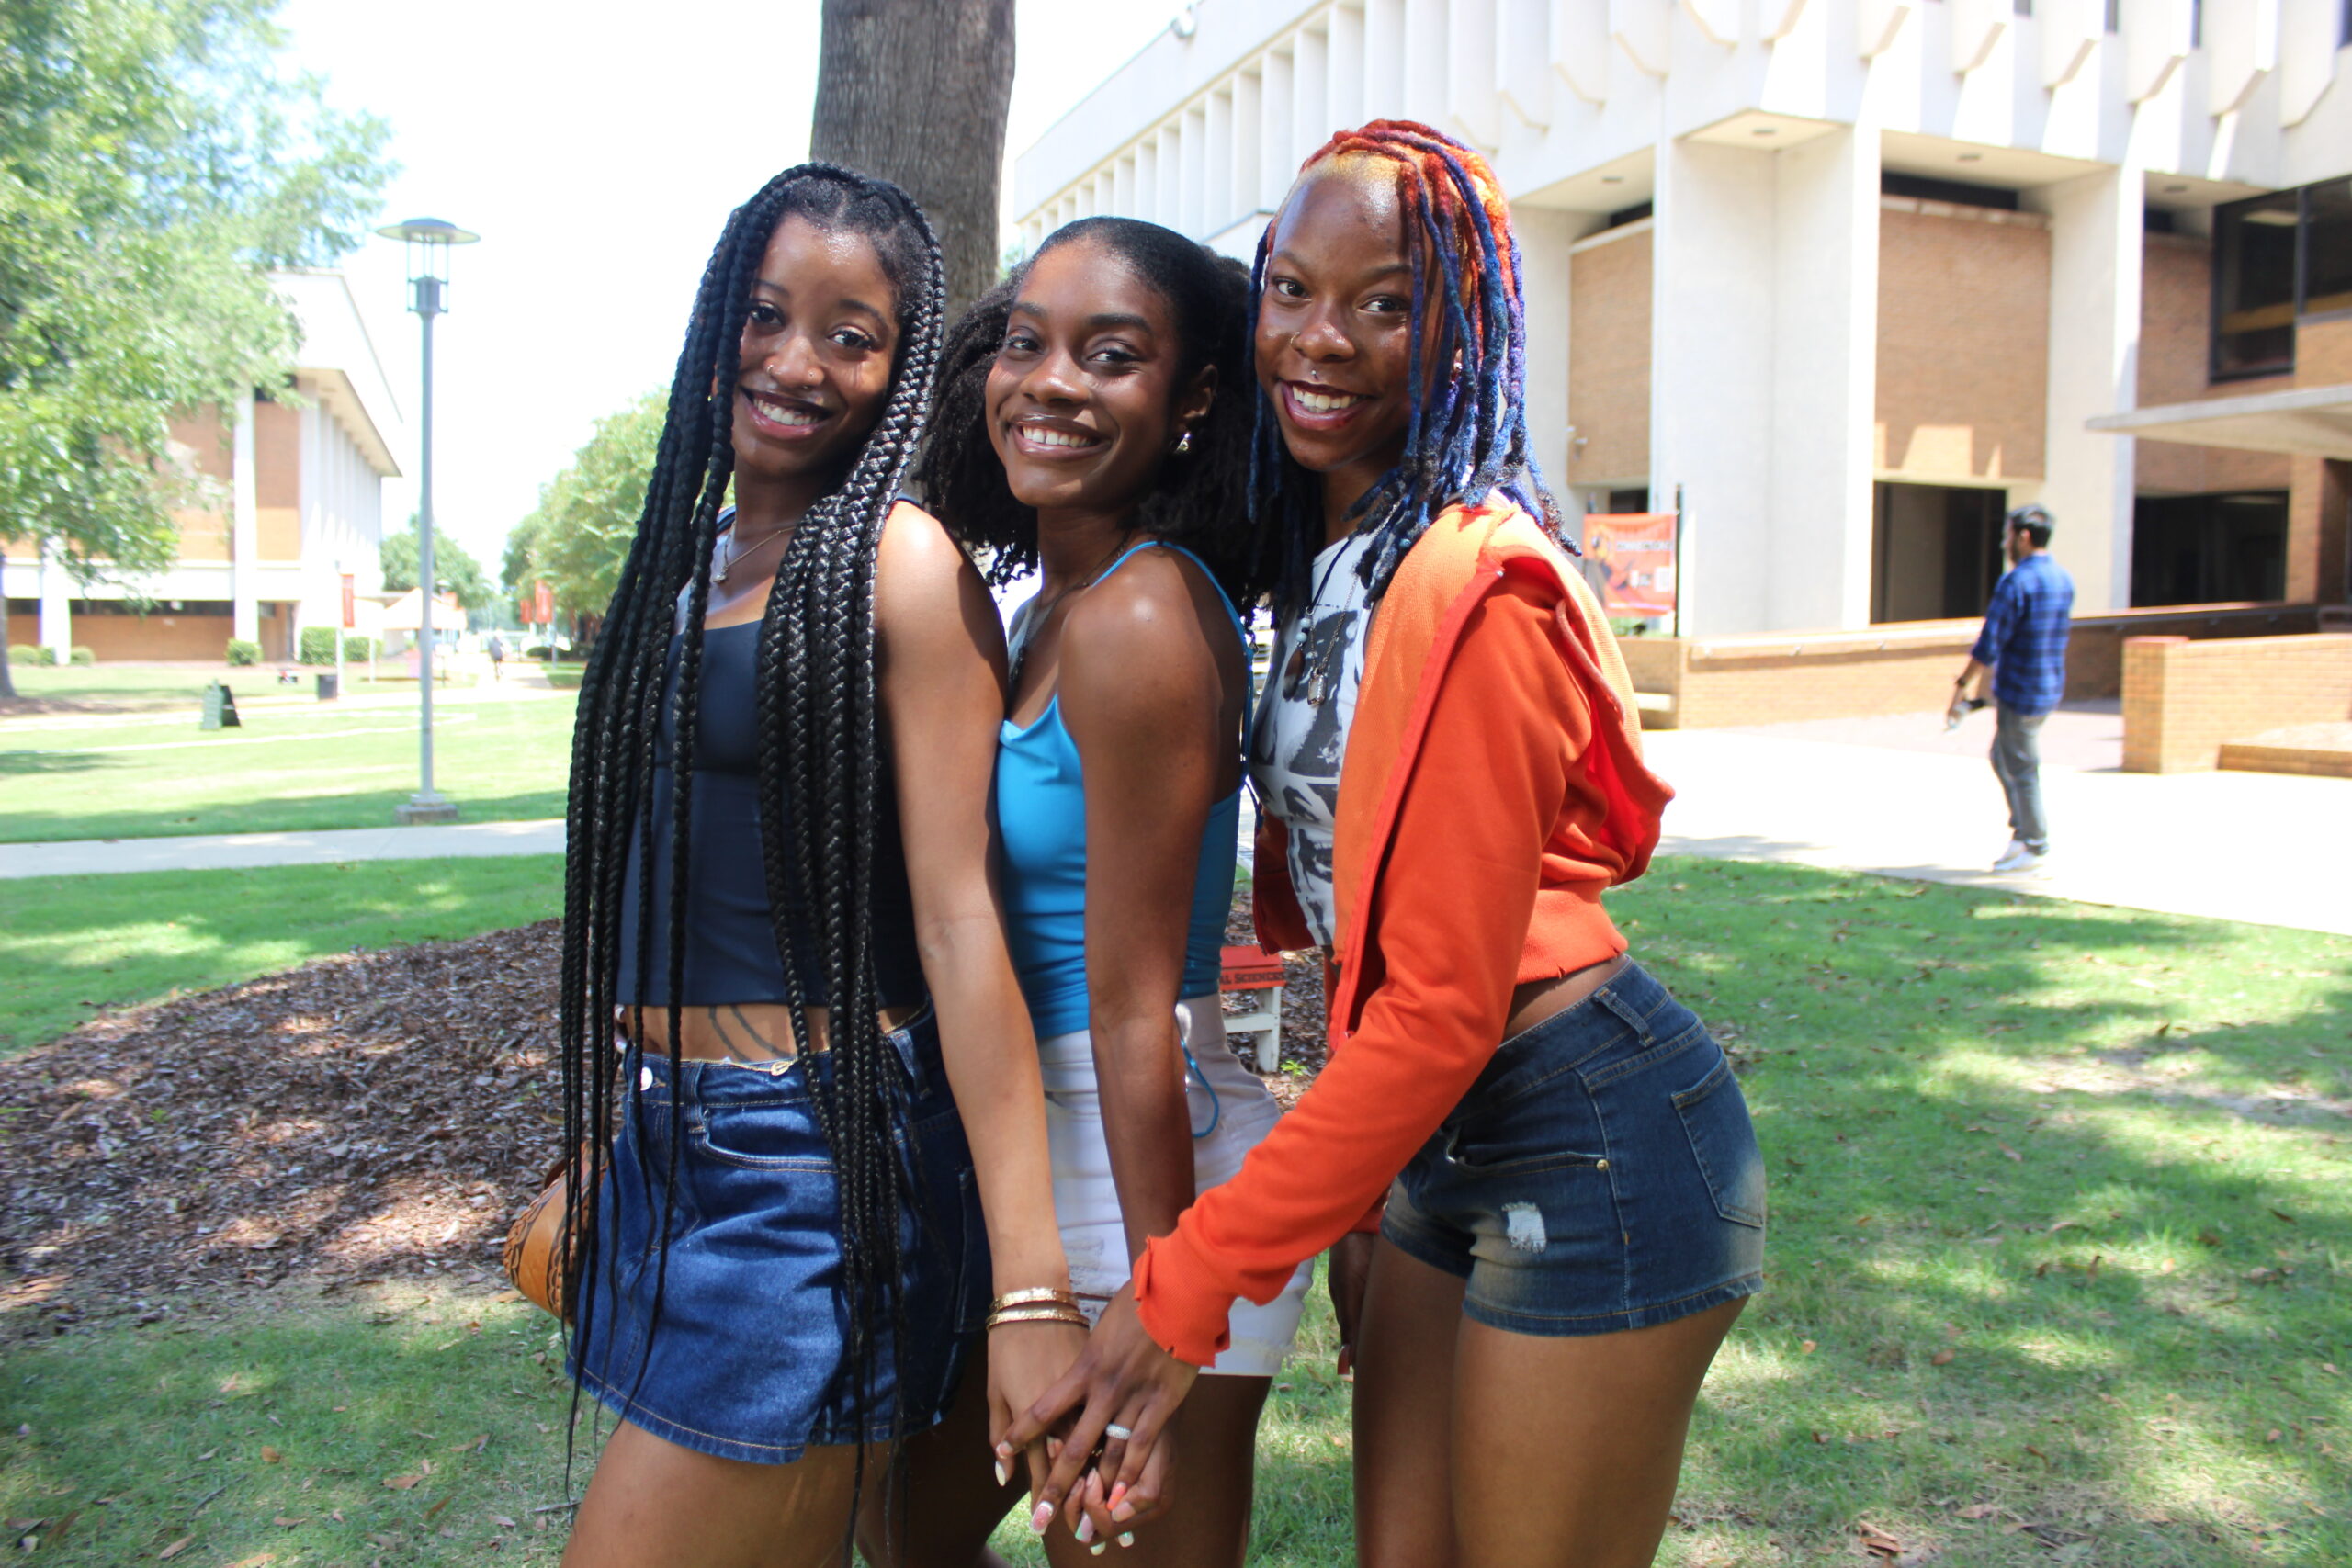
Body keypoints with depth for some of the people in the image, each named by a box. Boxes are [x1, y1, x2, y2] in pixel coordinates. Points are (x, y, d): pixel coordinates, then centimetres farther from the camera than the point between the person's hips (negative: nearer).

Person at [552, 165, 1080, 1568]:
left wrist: (1033, 1287, -21)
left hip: (815, 1160, -7)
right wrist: (590, 1161, 22)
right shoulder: (689, 556, 11)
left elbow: (958, 914, -17)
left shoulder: (897, 564, -11)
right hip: (664, 1146, 8)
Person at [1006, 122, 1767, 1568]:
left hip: (1591, 1147, -8)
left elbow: (1440, 1008, -22)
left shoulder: (1472, 589, -21)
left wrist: (1187, 1287, -18)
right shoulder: (1321, 558, 7)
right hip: (1440, 1141, 8)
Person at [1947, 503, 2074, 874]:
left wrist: (1963, 684, -12)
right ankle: (2022, 831, 20)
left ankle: (2035, 847, 11)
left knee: (2021, 769, 2)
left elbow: (1989, 645, -21)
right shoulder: (2064, 579, 9)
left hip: (2019, 692, -8)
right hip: (2051, 687, 8)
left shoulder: (2015, 583, -19)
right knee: (2002, 758, 20)